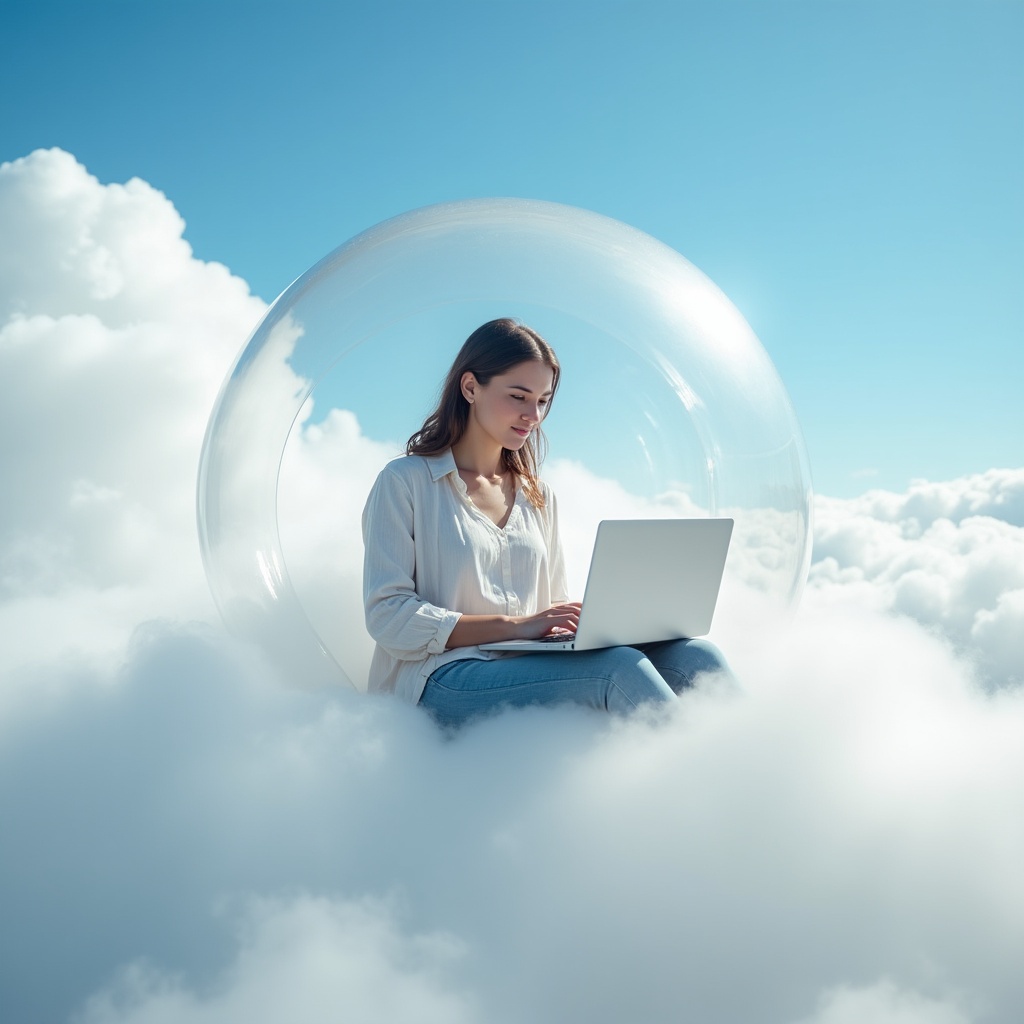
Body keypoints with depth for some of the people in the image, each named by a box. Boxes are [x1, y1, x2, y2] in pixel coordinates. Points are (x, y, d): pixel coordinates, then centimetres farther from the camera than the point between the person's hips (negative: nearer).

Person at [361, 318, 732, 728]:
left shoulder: (538, 496, 22)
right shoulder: (405, 482, 3)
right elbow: (388, 617, -7)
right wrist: (514, 625, -16)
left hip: (529, 666, 6)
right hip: (441, 682, -6)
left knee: (697, 656, -20)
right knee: (616, 667, -32)